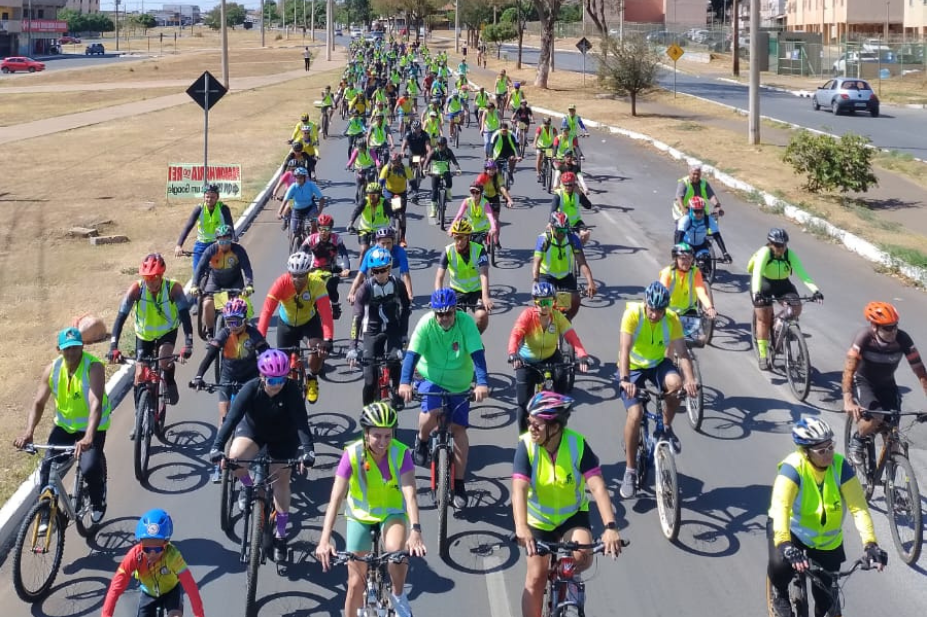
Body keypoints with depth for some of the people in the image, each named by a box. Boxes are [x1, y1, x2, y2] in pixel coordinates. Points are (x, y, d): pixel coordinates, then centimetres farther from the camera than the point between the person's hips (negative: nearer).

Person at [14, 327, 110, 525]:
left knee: (90, 468, -21)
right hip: (64, 425, 4)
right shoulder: (52, 369, -10)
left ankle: (98, 503, 11)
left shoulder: (93, 367, -24)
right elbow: (38, 403, -9)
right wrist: (29, 431, -28)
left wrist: (88, 438, -48)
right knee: (47, 467, -11)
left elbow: (96, 404, -35)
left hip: (92, 427, -4)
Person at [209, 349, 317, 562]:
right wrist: (217, 447, -47)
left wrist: (308, 449, -50)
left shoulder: (291, 389, -30)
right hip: (252, 429, 0)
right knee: (235, 456, -29)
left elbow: (301, 421, -36)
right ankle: (247, 487, 4)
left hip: (282, 437, 0)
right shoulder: (250, 389, -30)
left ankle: (280, 535, 13)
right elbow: (232, 418, -35)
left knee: (282, 481, -2)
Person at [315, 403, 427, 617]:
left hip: (392, 512, -1)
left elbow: (410, 494, -32)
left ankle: (398, 597, -4)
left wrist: (415, 531, -47)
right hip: (360, 515, 1)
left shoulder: (401, 453, -24)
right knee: (356, 583, 0)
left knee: (396, 549, -32)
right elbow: (335, 499, -30)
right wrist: (324, 540, -41)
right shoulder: (352, 454, -25)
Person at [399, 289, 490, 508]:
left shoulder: (466, 322, -19)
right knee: (432, 413, -29)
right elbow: (412, 353, -26)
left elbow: (477, 353, -26)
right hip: (432, 380, -1)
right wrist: (405, 382, -40)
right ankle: (421, 440, 5)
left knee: (459, 429, -3)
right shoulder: (426, 323, -19)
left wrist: (482, 383, -41)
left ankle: (459, 484, 6)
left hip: (459, 385, 1)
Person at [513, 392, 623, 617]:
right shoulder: (526, 445, -23)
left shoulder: (577, 444, -22)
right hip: (539, 519, 0)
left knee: (582, 556, -25)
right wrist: (521, 528, -49)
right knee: (536, 579, -1)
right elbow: (519, 489, -33)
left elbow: (597, 486, -29)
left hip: (573, 515, 0)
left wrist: (610, 527, -42)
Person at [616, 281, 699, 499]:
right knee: (635, 414, -21)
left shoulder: (672, 319, -17)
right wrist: (625, 379, -46)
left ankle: (666, 428, -4)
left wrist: (689, 379, -41)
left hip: (658, 363, 2)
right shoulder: (632, 314, -24)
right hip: (633, 367, -2)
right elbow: (625, 348, -33)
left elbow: (682, 352, -24)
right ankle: (630, 471, -6)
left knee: (675, 383, -32)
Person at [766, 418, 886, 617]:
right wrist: (785, 546, -56)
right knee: (781, 564, -33)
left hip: (827, 541, 3)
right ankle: (778, 593, 2)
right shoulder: (793, 467, -29)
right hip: (791, 529, -3)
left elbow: (859, 507, -25)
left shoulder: (840, 466, -21)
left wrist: (870, 545, -39)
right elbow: (780, 507, -41)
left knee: (827, 601, 6)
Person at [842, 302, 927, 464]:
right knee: (875, 418, -30)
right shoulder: (864, 337, -30)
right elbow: (848, 371, -35)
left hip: (886, 384, 3)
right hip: (863, 382, -3)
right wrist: (848, 402, -47)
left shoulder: (903, 339, -24)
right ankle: (856, 442, 0)